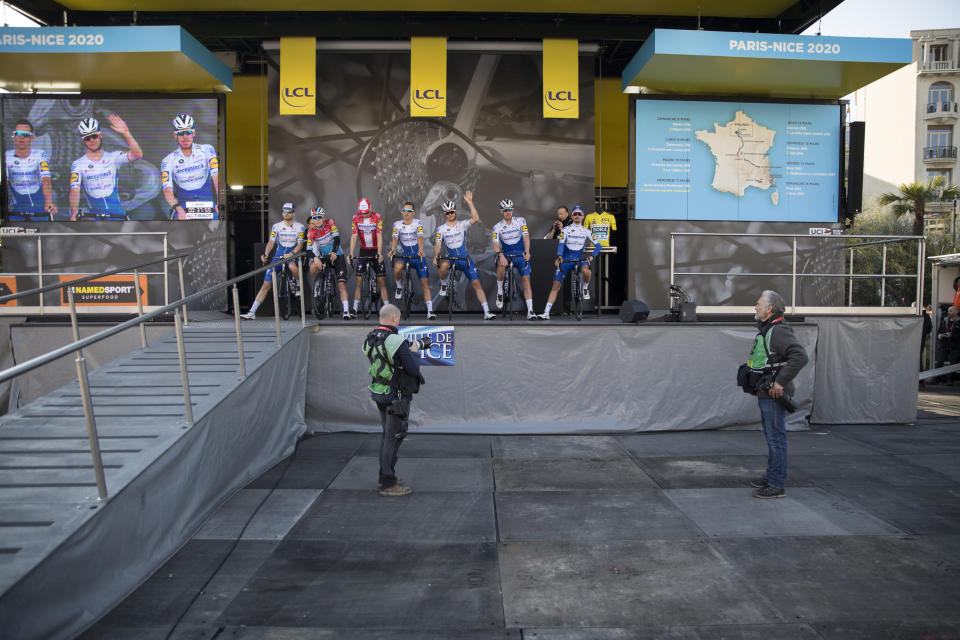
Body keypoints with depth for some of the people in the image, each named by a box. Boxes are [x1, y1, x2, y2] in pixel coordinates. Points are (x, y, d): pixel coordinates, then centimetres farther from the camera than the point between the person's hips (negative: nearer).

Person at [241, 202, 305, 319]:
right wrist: (265, 254, -26)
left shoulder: (299, 227, -2)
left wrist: (291, 254, -28)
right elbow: (271, 241, -7)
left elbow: (300, 244, -9)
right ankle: (252, 312, -1)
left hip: (293, 254, -2)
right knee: (266, 285, -4)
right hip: (278, 256, 2)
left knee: (292, 266, -41)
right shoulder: (276, 226, 2)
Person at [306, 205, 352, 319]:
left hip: (336, 255, -1)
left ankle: (346, 311, -11)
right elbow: (309, 249, -18)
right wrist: (315, 258, -39)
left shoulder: (330, 222, -11)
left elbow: (337, 238, -20)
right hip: (323, 257, 1)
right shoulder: (311, 231, -10)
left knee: (341, 284, -11)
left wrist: (334, 252, -36)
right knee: (313, 267, -32)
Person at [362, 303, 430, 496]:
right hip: (397, 396, -9)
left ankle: (384, 476, 29)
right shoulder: (395, 341, -22)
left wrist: (415, 346, 15)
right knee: (394, 437, -2)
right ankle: (388, 484, 4)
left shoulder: (370, 339, 5)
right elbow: (413, 369, -20)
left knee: (387, 435, 20)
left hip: (379, 393, 9)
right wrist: (415, 352, -2)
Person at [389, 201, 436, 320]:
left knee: (425, 282, -11)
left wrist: (421, 250, -39)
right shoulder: (397, 224, 0)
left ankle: (430, 311, -9)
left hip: (418, 256, -1)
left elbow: (420, 237, -20)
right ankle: (399, 287, -4)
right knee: (397, 267, -34)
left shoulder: (418, 223, -5)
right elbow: (394, 238, -13)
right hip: (404, 254, 1)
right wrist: (393, 249, -35)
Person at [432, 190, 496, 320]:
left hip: (465, 259, 0)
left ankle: (487, 312, -5)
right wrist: (435, 256, -25)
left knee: (476, 283, -8)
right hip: (450, 258, 0)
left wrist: (469, 202, -20)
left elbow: (476, 219, -16)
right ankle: (444, 286, -7)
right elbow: (437, 244, -7)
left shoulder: (462, 224, 1)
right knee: (443, 265, -37)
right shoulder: (441, 229, 2)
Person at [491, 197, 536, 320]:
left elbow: (526, 237, -11)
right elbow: (495, 244, -13)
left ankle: (530, 311, -15)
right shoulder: (497, 227, -1)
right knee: (502, 264, -35)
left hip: (521, 254, 1)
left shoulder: (521, 221, 0)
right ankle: (500, 291, -15)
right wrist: (500, 255, -33)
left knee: (526, 279, -13)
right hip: (506, 254, 0)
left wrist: (527, 252, -28)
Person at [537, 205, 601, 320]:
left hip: (579, 259, 0)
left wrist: (592, 256, -15)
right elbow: (561, 243, -12)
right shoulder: (566, 230, 2)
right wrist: (559, 256, -31)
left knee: (586, 270, -35)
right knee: (555, 286, -9)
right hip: (565, 260, 0)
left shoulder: (586, 231, 6)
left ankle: (585, 288, -4)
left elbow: (597, 245, 4)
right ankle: (546, 312, -7)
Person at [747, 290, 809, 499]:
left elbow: (800, 356, -28)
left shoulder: (779, 331, -17)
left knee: (776, 438, -4)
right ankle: (771, 477, 30)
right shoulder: (764, 330, 15)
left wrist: (781, 382, -26)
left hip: (774, 395, -10)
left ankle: (777, 485, 2)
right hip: (765, 394, 10)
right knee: (771, 438, 18)